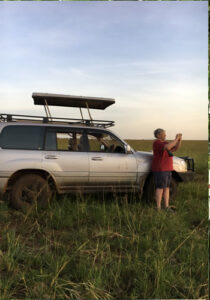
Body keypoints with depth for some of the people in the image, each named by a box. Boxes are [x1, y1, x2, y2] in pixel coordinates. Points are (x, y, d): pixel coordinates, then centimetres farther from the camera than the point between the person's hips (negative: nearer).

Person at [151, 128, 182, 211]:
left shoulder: (165, 142, 16)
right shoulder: (157, 143, -12)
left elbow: (176, 148, 16)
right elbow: (167, 147, -30)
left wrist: (179, 139, 3)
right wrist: (176, 139, -21)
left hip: (167, 169, 9)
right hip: (160, 169, -9)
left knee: (166, 188, 9)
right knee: (160, 188, -7)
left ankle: (166, 207, 15)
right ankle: (158, 208, -1)